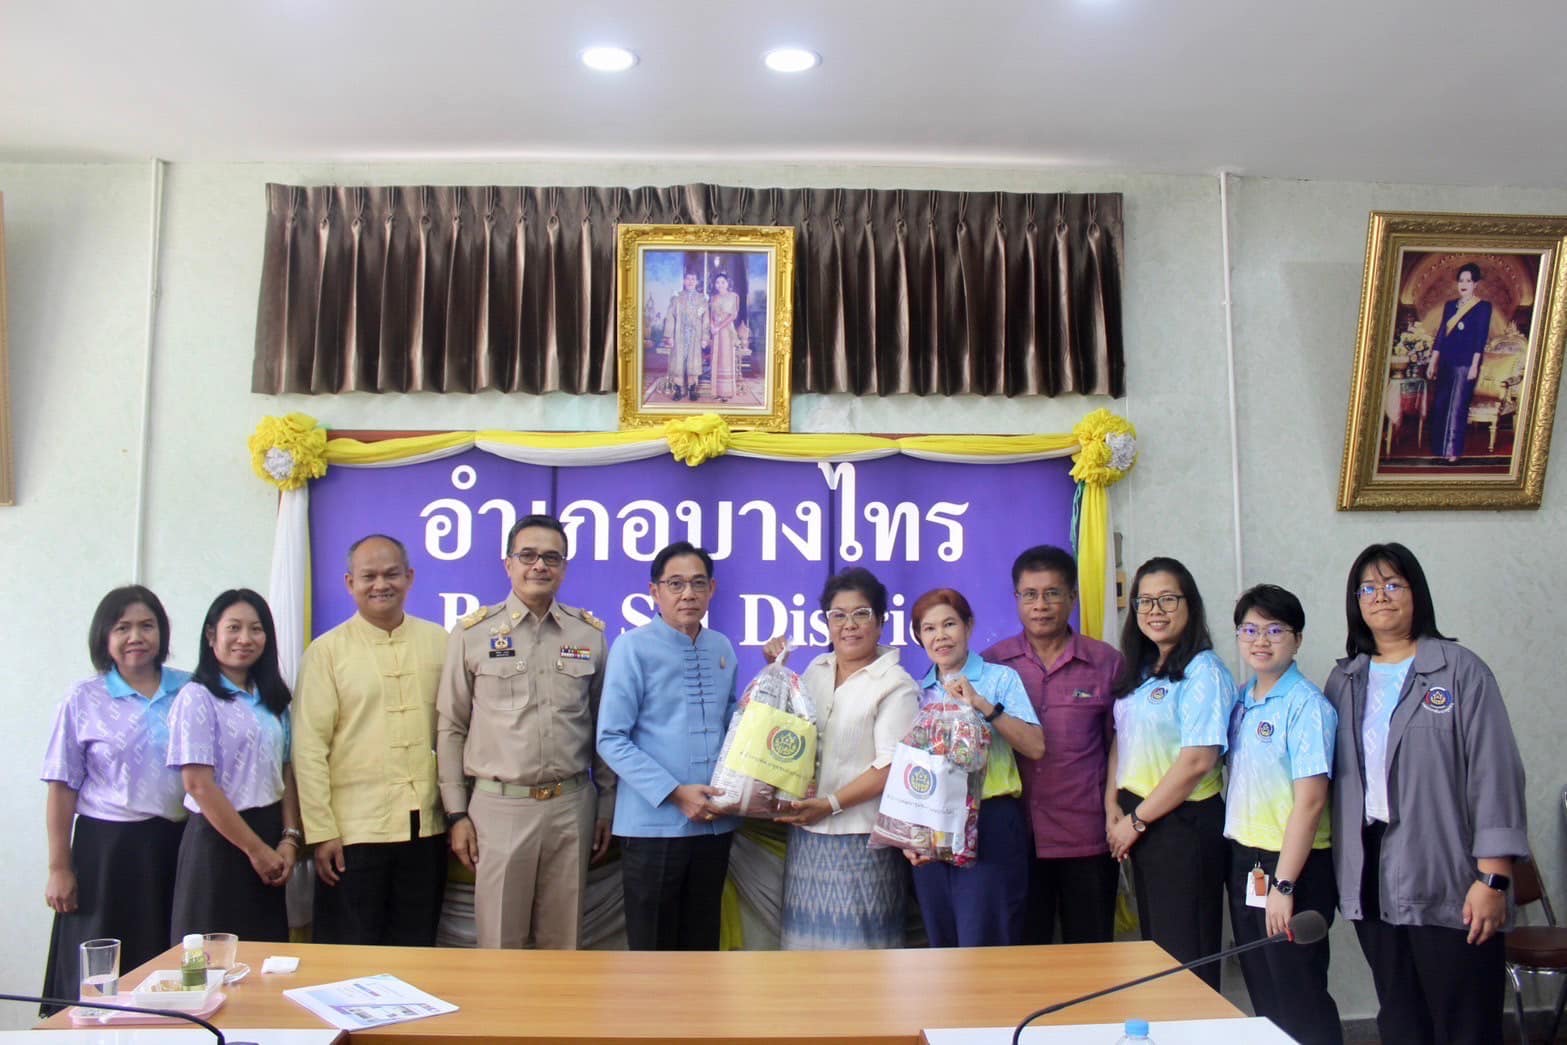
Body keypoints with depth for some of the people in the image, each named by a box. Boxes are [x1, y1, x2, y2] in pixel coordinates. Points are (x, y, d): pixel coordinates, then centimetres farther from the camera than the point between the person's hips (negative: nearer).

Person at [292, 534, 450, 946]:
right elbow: (309, 746, -4)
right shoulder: (327, 650, -1)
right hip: (354, 831, -2)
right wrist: (321, 832, -8)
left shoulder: (439, 642, 6)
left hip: (426, 827, 2)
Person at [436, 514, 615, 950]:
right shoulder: (472, 633, 1)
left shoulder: (590, 634, 5)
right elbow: (450, 728, 3)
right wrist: (457, 813, 0)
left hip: (572, 806, 2)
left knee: (564, 944, 10)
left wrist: (606, 808, 9)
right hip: (498, 806, -1)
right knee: (500, 943, 6)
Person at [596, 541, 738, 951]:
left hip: (714, 823, 5)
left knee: (702, 942, 16)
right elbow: (611, 740, -13)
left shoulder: (722, 649, 8)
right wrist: (676, 793, -17)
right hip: (654, 823, -5)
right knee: (653, 945, 7)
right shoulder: (634, 647, -9)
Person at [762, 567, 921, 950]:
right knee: (810, 935, 12)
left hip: (861, 837, -6)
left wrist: (830, 804, -20)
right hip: (807, 832, 6)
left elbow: (890, 768, -15)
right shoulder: (817, 670, 11)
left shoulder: (896, 685, -8)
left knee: (855, 940, -1)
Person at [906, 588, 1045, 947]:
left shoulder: (1000, 678, 1)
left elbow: (1035, 747, -11)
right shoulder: (917, 692, 12)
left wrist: (981, 704, -17)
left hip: (989, 826, -4)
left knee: (982, 945, -5)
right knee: (942, 943, 11)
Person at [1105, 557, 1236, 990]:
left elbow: (1198, 761, -19)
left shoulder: (1203, 672, -14)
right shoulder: (1139, 672, 12)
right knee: (1154, 945, 15)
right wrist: (1113, 807, 0)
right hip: (1139, 822, 8)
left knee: (1186, 954, 2)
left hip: (1185, 822, -8)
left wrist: (1137, 820, -12)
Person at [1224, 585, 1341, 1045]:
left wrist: (1283, 884, -20)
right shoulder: (1241, 702, 7)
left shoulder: (1306, 706, -15)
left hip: (1292, 865, -7)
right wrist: (1241, 864, 7)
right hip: (1243, 860, 7)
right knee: (1263, 994, 16)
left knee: (1300, 1000, 4)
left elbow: (1310, 801, -19)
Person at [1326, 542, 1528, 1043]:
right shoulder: (1344, 681, 11)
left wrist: (1492, 879, -13)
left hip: (1446, 883, -4)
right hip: (1371, 880, 5)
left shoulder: (1459, 670, -3)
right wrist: (1336, 869, 6)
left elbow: (1495, 774, -8)